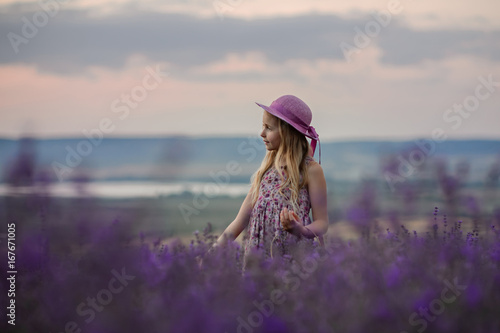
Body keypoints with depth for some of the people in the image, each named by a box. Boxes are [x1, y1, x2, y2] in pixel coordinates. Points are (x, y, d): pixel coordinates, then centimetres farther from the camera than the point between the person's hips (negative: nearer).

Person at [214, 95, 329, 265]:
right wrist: (215, 249, 2)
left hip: (293, 256, -5)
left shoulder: (311, 170, -3)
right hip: (258, 255, 5)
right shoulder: (267, 168, 12)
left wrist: (301, 230, -25)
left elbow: (322, 222, -4)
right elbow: (241, 220, 10)